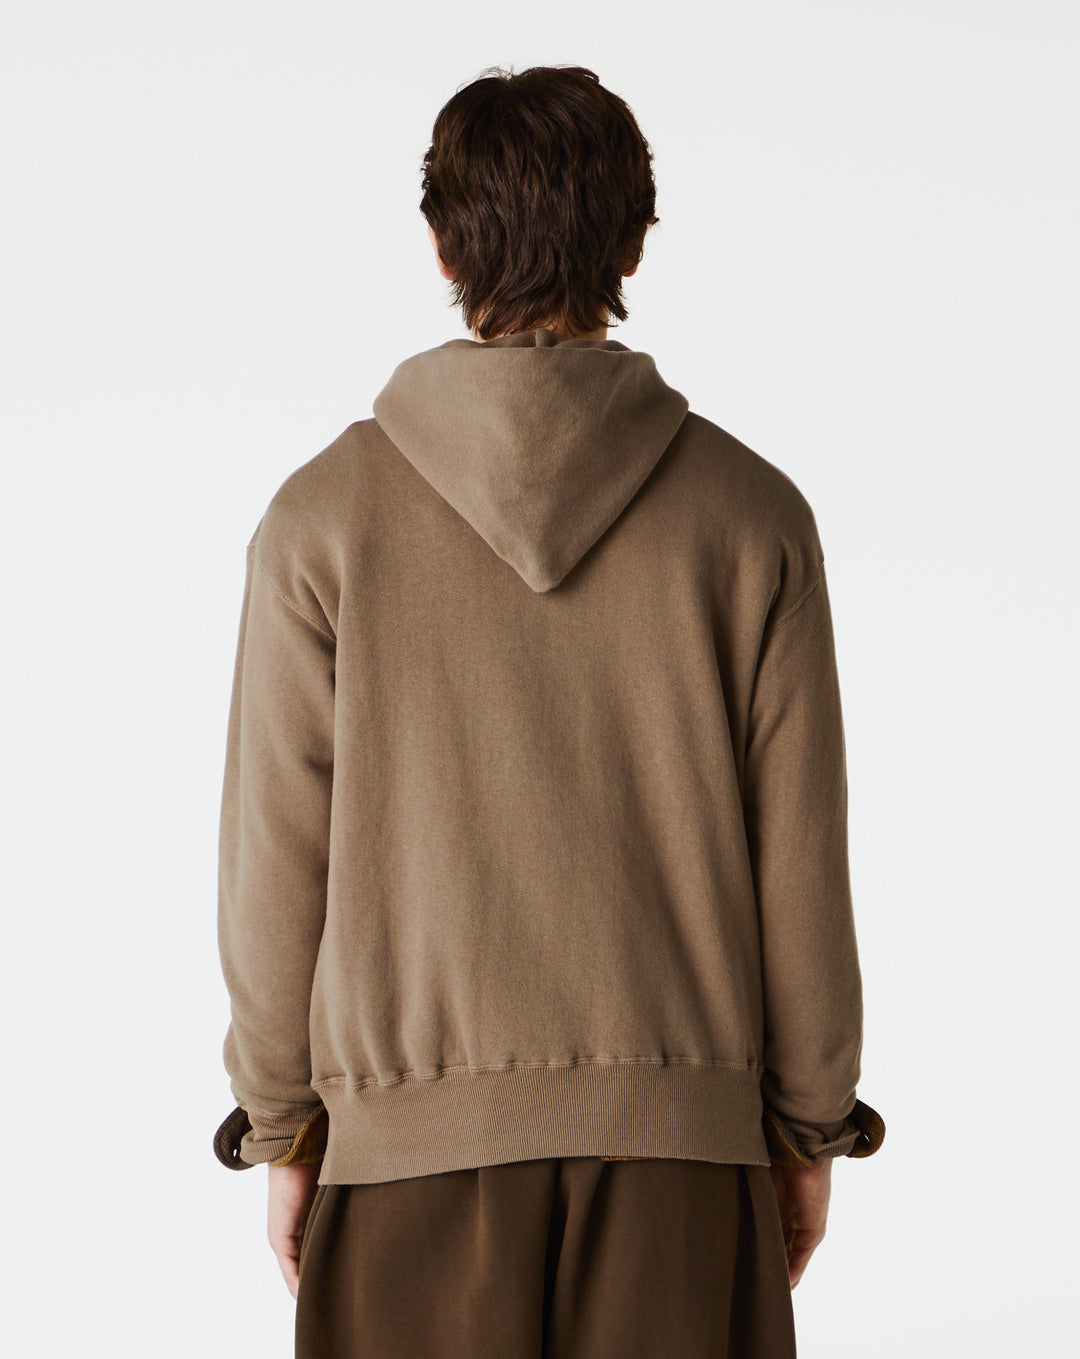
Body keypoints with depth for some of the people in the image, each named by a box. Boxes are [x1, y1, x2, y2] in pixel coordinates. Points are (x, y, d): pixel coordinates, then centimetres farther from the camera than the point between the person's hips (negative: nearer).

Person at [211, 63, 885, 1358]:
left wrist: (284, 1132, 8)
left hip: (415, 1133, 0)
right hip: (678, 1123, 1)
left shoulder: (326, 514, -6)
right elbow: (799, 861, -2)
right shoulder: (751, 512, -4)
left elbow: (277, 861, -3)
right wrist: (808, 1129, 9)